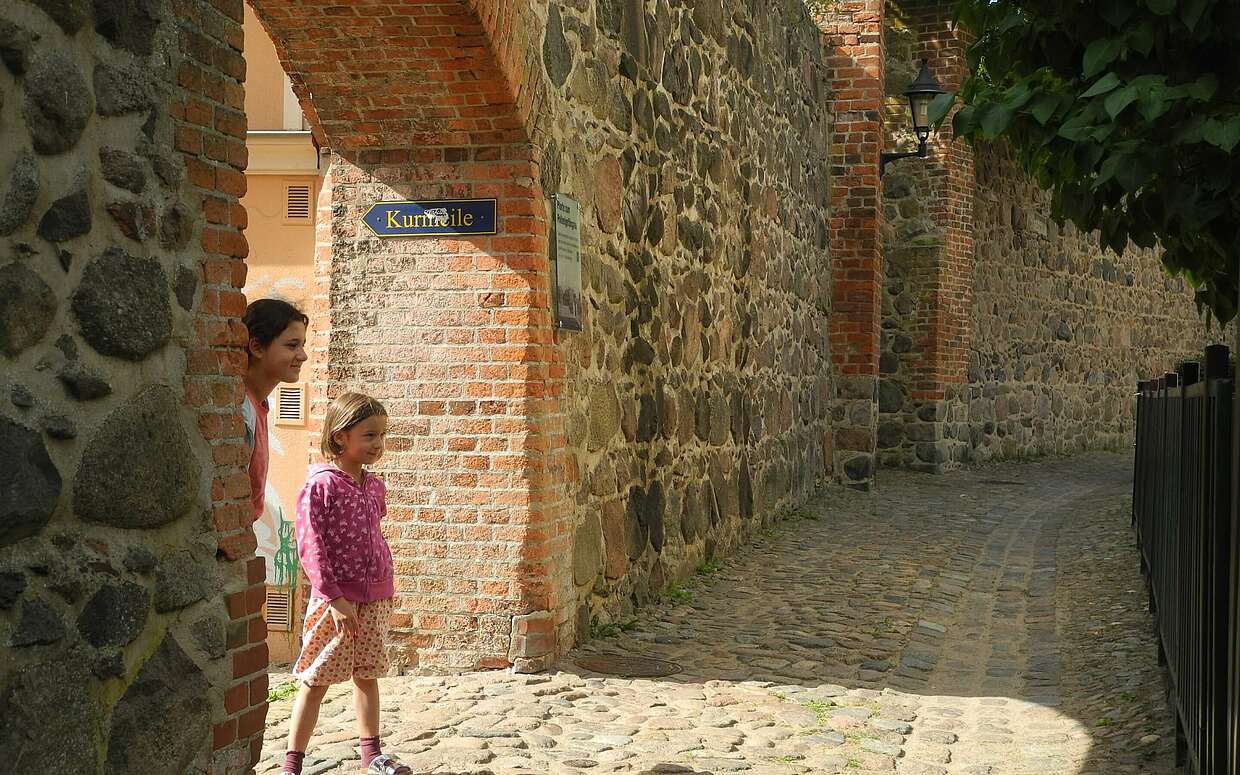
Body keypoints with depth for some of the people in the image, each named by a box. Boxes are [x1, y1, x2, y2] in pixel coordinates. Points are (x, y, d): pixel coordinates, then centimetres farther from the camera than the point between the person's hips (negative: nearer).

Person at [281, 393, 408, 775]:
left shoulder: (374, 486, 8)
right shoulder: (320, 485, -13)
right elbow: (310, 546, -15)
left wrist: (386, 590, 14)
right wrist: (335, 598, -18)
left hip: (375, 598, 6)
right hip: (336, 600, -6)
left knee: (367, 675, 16)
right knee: (316, 680, 0)